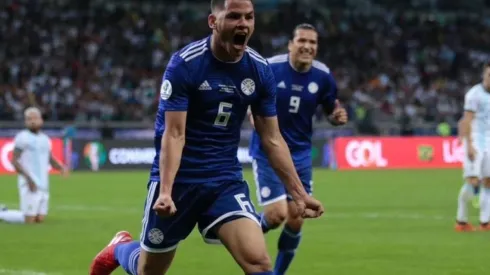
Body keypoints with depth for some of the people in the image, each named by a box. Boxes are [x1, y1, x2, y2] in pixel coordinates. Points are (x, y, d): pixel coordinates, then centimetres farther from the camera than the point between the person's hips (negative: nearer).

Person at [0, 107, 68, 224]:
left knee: (40, 219, 3)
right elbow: (14, 161, -11)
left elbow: (51, 160, 23)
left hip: (43, 185, 7)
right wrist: (28, 178, -21)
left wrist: (61, 168, 1)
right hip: (29, 184, -7)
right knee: (29, 221, -12)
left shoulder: (45, 139, 15)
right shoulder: (22, 137, -6)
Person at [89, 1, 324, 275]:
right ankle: (120, 249, 48)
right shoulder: (184, 64, -15)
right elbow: (174, 134, -18)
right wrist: (165, 191, -30)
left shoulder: (260, 70, -2)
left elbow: (272, 138, 5)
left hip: (226, 180, 3)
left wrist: (298, 193, 1)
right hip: (179, 179, -3)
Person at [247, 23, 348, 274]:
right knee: (277, 214, -14)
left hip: (300, 154, 4)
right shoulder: (269, 68, -14)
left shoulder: (323, 77, -5)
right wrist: (254, 114, -19)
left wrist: (337, 117, -15)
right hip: (267, 152, -3)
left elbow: (330, 112, 8)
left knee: (295, 221, 2)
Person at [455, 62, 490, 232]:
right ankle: (461, 221, -1)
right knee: (472, 181, -11)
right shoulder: (474, 94, -11)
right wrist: (469, 145, -22)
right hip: (474, 141, -6)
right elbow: (467, 121, -15)